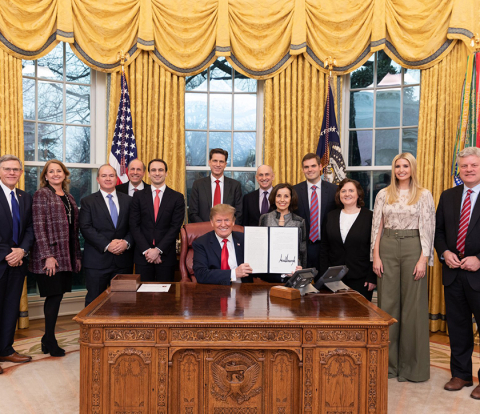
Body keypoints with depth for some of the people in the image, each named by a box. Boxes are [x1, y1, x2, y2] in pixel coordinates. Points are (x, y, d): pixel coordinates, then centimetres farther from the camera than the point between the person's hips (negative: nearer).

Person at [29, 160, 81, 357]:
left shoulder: (69, 198, 16)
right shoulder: (41, 195, -4)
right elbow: (39, 227, -11)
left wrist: (77, 256, 13)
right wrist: (48, 256, -17)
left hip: (66, 256, 6)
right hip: (50, 255, -6)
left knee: (56, 296, 10)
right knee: (54, 296, -3)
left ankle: (47, 339, 22)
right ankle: (50, 341, 11)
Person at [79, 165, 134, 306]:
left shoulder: (128, 200, 12)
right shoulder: (88, 201, 5)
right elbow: (86, 228, -6)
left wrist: (126, 242, -13)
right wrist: (107, 245, -16)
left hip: (123, 260, 2)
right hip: (97, 261, -2)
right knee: (94, 301, 4)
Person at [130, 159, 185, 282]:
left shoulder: (177, 197, 2)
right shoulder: (139, 196, 7)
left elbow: (175, 227, -4)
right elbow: (134, 225, 2)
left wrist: (158, 250, -11)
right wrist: (146, 250, -9)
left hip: (166, 255, -1)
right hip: (143, 256, 1)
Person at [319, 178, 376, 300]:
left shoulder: (369, 216, -1)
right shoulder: (331, 216, 9)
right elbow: (324, 248, 10)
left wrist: (372, 278, -7)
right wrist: (323, 276, 4)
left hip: (360, 279, -2)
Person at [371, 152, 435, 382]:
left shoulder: (424, 195, 2)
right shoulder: (383, 194, 8)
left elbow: (428, 229, -2)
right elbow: (377, 227, 7)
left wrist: (423, 259, -10)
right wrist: (375, 256, -1)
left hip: (413, 248, -2)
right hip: (388, 248, 2)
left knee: (414, 305, 2)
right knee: (387, 303, 6)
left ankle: (412, 364, 16)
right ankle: (388, 362, 19)